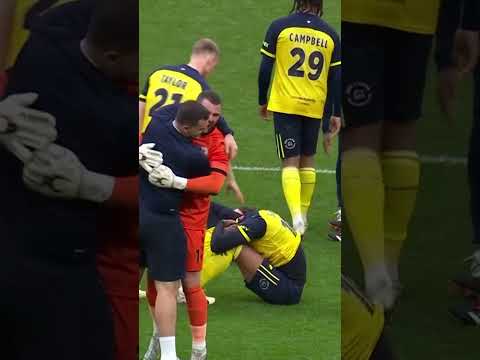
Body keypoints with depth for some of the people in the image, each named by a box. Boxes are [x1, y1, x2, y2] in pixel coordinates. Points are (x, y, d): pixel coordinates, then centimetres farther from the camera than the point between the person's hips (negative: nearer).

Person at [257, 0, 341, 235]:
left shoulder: (279, 27, -5)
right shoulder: (329, 35, 1)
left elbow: (265, 69, -2)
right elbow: (336, 78, 4)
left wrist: (262, 101, 12)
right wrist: (336, 114, 13)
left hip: (284, 105, -2)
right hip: (314, 107, 2)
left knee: (290, 161, -2)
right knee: (308, 160, 17)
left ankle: (296, 216, -19)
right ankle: (304, 214, 23)